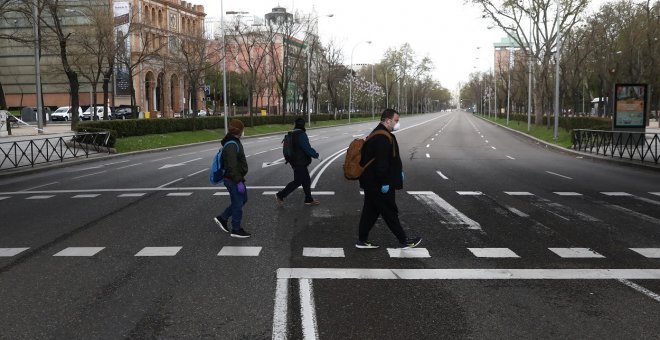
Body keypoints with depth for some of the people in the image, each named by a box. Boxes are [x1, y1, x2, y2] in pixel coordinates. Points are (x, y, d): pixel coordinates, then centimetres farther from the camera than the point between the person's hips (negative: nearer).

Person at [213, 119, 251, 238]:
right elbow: (232, 167, -28)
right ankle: (236, 230, 14)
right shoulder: (231, 146, -24)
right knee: (238, 203, 1)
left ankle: (222, 218, 25)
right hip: (233, 180, -10)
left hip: (236, 178, 10)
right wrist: (239, 182, -25)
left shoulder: (234, 142, 10)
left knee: (242, 199, 20)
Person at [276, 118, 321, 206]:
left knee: (306, 181, 15)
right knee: (297, 181, -1)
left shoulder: (291, 134, 10)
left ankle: (309, 200, 21)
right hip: (300, 163, -10)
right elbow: (307, 149, -22)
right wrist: (315, 154, -6)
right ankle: (280, 196, 5)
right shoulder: (301, 134, -20)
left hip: (295, 161, 10)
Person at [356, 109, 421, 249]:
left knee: (371, 211, 15)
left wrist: (398, 172, 25)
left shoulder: (378, 134, 15)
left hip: (371, 183, 11)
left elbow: (390, 159, 24)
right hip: (378, 184, -11)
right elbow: (381, 163, -26)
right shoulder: (382, 138, -21)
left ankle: (362, 240, 20)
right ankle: (403, 241, 11)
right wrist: (384, 183, -24)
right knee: (390, 212, 0)